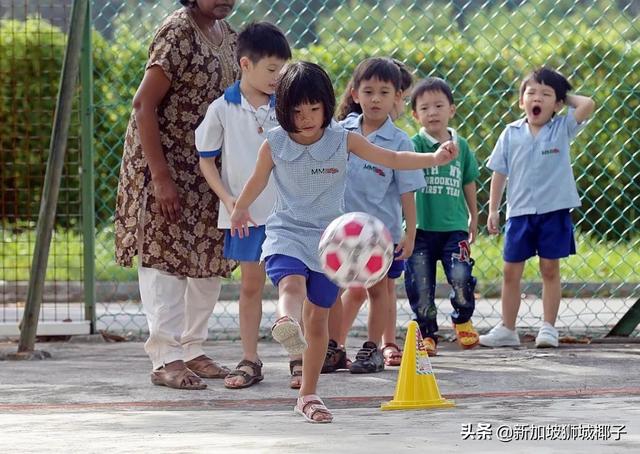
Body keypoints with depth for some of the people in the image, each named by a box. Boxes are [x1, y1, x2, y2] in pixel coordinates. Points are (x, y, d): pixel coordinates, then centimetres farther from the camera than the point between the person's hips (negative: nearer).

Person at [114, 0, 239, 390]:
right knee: (166, 258, -8)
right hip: (166, 166, -8)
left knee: (210, 261, 10)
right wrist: (161, 177, -23)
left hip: (207, 169, 8)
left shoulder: (226, 35, 7)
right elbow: (144, 105, -19)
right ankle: (165, 359, -8)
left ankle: (192, 350, 18)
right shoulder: (178, 32, -16)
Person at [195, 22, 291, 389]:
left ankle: (301, 359, 8)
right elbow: (206, 160, 1)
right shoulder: (222, 110, -4)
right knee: (251, 286, 9)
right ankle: (250, 361, 16)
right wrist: (228, 199, -9)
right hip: (245, 212, 0)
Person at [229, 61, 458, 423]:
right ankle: (286, 323, -70)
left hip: (329, 239, 2)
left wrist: (435, 158, -19)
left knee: (318, 317, 7)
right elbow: (259, 180, 14)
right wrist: (240, 210, 30)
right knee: (292, 284, -35)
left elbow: (392, 159, -5)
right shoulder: (274, 145, -6)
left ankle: (309, 395, 19)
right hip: (287, 232, -2)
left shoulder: (344, 141, -5)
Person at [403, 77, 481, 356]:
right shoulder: (416, 144, -3)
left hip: (454, 228, 1)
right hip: (421, 228, -1)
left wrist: (473, 222, 24)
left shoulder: (461, 146, 7)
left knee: (461, 278, -15)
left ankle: (462, 320, 12)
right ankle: (427, 335, 22)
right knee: (420, 286, 3)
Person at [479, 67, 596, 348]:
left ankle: (549, 327, 12)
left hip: (554, 211, -2)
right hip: (520, 210, 2)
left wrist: (566, 97, -1)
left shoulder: (562, 129, -2)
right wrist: (493, 209, 5)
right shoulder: (512, 133, 3)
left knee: (550, 270, 4)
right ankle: (507, 329, 16)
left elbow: (588, 105, -17)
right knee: (511, 272, 7)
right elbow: (499, 173, 7)